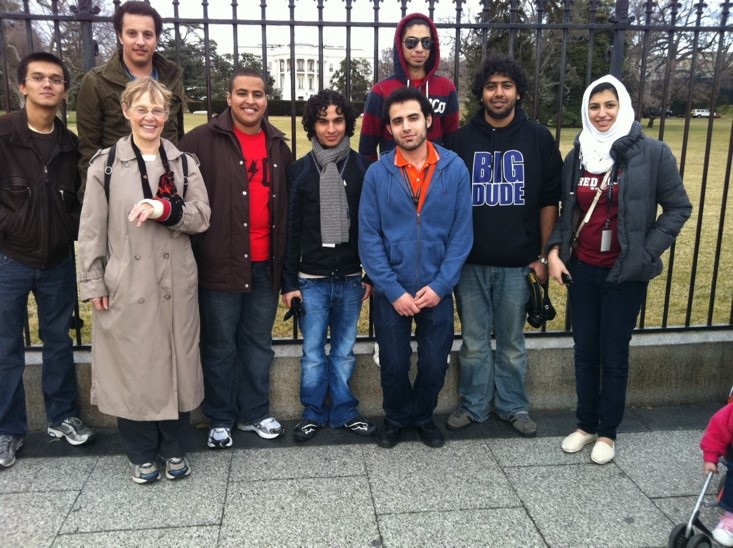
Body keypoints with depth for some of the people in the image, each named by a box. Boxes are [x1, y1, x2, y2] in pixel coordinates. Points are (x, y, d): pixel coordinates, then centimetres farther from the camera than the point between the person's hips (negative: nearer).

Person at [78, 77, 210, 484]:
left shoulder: (183, 163, 7)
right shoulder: (105, 164, 1)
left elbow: (202, 218, -1)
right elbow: (91, 229, 1)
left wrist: (165, 209, -18)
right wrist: (93, 282, -4)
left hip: (175, 285, 2)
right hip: (126, 285, -1)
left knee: (176, 364, 9)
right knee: (132, 367, 6)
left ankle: (175, 448, 27)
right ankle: (142, 453, 24)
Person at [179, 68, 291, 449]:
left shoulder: (278, 144, 10)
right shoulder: (203, 141, -6)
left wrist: (285, 257, 12)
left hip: (266, 263, 5)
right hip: (221, 262, -4)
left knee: (259, 343, 15)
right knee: (220, 346, 9)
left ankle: (255, 413, 31)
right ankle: (220, 419, 25)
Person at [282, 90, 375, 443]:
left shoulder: (362, 168, 2)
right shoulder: (298, 171, 1)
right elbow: (290, 230, 1)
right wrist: (289, 282, -2)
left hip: (350, 278, 1)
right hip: (311, 279, 0)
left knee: (344, 350, 11)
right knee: (313, 352, 7)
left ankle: (344, 412, 25)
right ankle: (313, 413, 22)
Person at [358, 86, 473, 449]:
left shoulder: (455, 168, -5)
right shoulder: (377, 174, -6)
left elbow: (462, 233, -4)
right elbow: (369, 238, -7)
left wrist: (440, 285, -11)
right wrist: (394, 291, -12)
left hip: (437, 290, 1)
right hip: (391, 291, 0)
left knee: (434, 364, 12)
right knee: (394, 364, 11)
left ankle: (423, 416, 38)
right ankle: (396, 417, 38)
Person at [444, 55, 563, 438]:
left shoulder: (538, 139, 2)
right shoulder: (461, 139, 2)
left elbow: (549, 201, 3)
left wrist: (543, 256, 0)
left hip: (518, 262, 0)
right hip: (470, 261, 1)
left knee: (512, 342, 12)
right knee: (474, 341, 11)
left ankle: (513, 406, 29)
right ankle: (473, 405, 27)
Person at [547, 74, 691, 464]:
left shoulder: (652, 153, -8)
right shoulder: (577, 156, 5)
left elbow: (678, 208, -4)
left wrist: (646, 252, -11)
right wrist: (554, 251, -1)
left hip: (625, 274, -4)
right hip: (581, 269, 4)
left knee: (613, 355, 7)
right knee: (584, 351, 12)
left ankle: (608, 432, 24)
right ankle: (586, 425, 29)